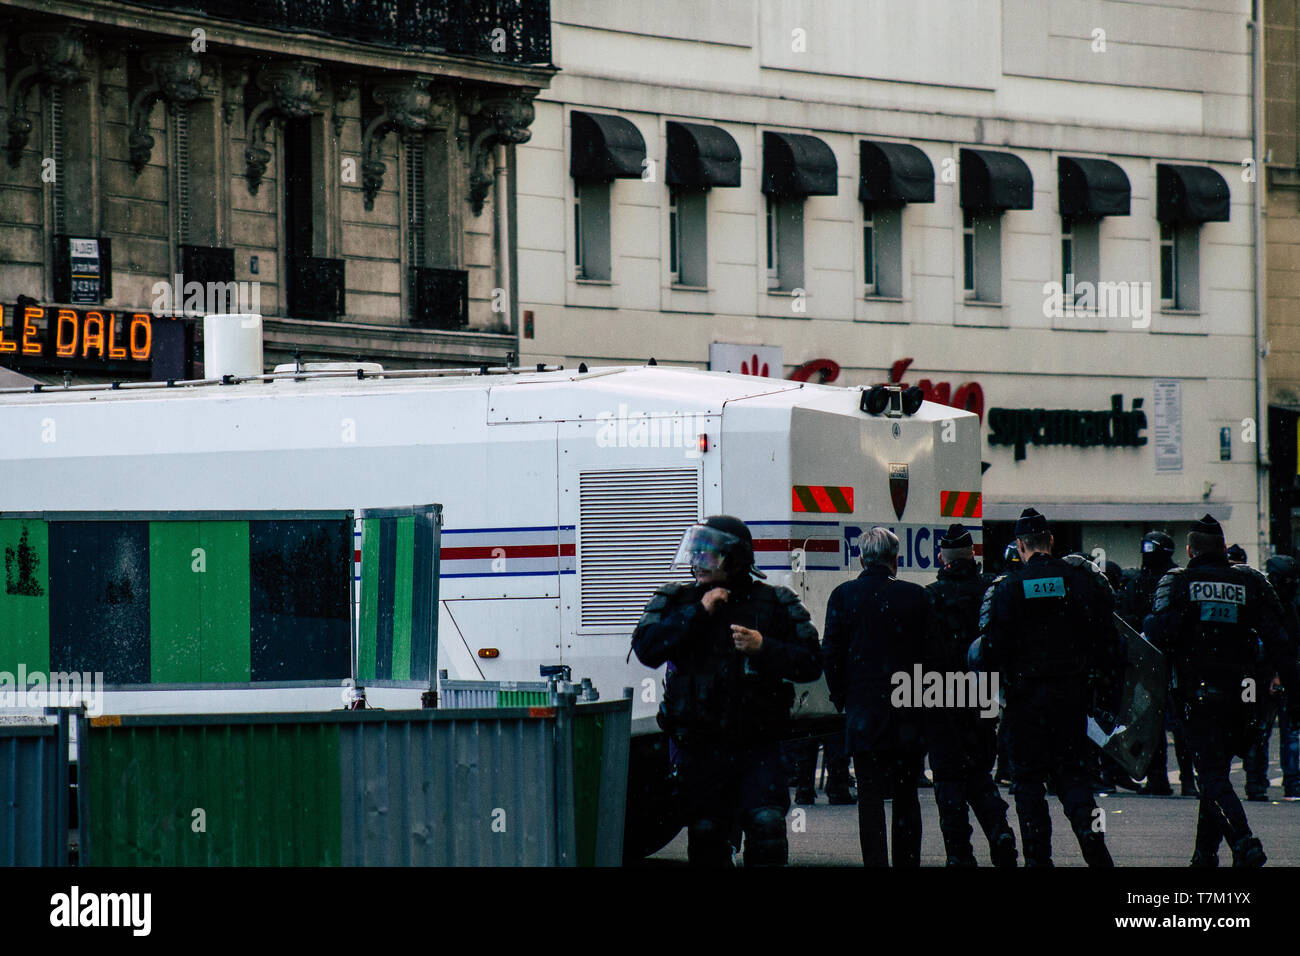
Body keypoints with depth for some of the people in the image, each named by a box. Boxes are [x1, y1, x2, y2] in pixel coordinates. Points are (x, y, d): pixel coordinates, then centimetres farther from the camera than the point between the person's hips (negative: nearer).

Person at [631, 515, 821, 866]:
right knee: (706, 835, 4)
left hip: (757, 747, -1)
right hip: (698, 750, 1)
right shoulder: (676, 602, 7)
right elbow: (646, 649, -10)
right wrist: (699, 612, -14)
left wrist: (764, 649, -15)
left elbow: (811, 663, 1)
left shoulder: (775, 604, 4)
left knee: (767, 824, -14)